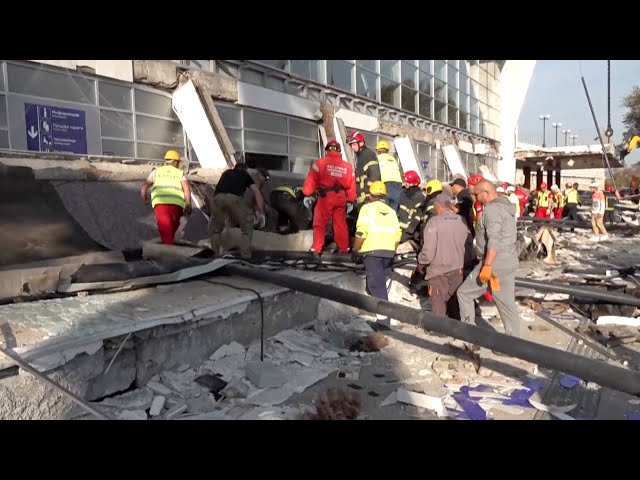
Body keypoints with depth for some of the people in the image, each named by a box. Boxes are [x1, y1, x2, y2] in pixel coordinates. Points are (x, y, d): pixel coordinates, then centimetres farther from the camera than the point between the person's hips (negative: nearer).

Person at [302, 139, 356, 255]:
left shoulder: (320, 163, -3)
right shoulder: (347, 166, 8)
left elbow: (311, 180, -5)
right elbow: (351, 186, 9)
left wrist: (307, 194, 4)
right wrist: (351, 200, 19)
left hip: (325, 197, -3)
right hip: (341, 198, 3)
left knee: (320, 224, 6)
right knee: (341, 224, 13)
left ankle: (316, 248, 7)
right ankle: (344, 248, 20)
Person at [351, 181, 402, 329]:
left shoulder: (368, 208, 0)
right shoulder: (391, 211, 16)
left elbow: (361, 232, -11)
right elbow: (397, 235, 8)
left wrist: (355, 251, -2)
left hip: (372, 251, -6)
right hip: (388, 252, 6)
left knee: (377, 287, -7)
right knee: (380, 284, 19)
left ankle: (384, 321, -13)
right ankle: (382, 318, 25)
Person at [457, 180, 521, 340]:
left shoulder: (492, 209, -15)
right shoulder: (506, 206, 15)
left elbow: (494, 241, -24)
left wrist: (487, 266, -24)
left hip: (495, 263, -9)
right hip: (510, 262, 9)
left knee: (464, 292, 5)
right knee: (508, 303, 12)